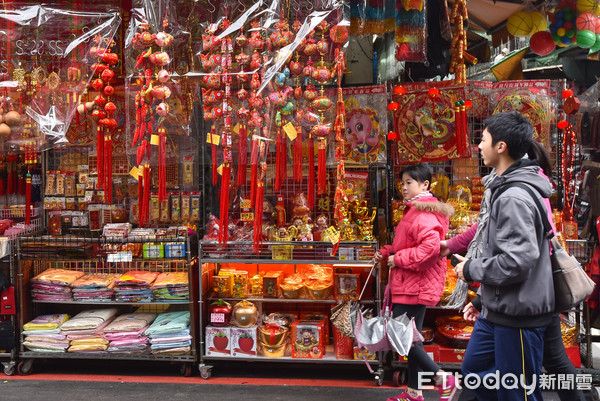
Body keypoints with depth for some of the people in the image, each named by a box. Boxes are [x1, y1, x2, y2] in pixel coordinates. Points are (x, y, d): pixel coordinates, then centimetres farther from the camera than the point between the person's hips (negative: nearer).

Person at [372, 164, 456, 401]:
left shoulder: (424, 214, -17)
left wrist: (398, 259, -22)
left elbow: (430, 247, -31)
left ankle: (442, 378, 6)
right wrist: (385, 254, 8)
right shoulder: (414, 211, 16)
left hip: (415, 286, -11)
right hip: (411, 285, 11)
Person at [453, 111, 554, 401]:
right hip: (497, 310, 10)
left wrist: (471, 270, -11)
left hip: (518, 316, -10)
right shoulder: (507, 190, 11)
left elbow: (516, 262, -28)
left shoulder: (514, 198, -22)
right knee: (473, 371, 22)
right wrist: (484, 299, 19)